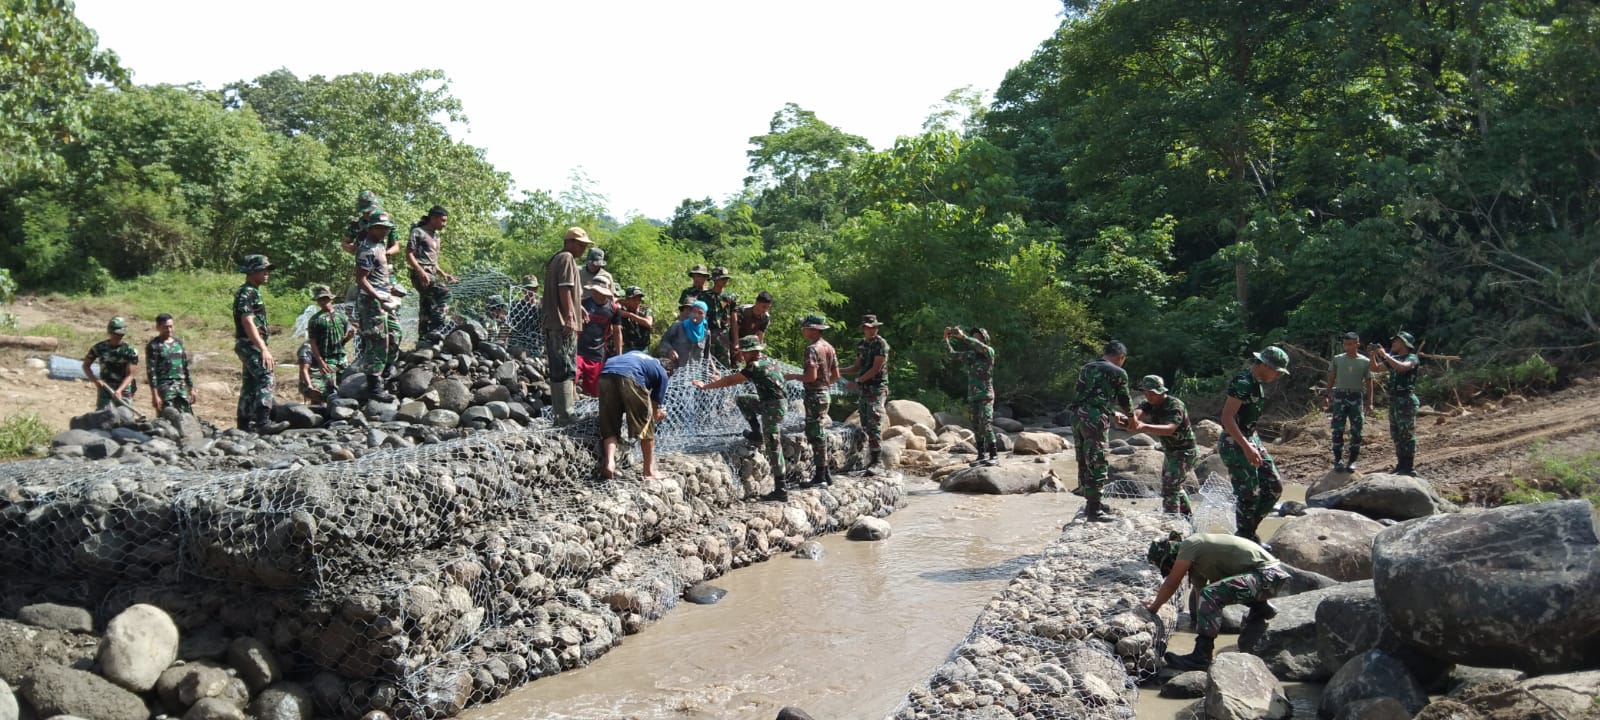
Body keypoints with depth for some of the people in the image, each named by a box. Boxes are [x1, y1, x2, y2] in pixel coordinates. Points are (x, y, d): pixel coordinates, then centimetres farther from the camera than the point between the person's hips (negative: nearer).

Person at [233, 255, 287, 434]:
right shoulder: (246, 293, -13)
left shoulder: (253, 292, 19)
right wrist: (263, 349, -29)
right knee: (266, 379, -20)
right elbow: (248, 322, -22)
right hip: (249, 344, -11)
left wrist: (262, 347, 24)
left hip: (252, 345, 11)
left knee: (251, 383, 13)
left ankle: (244, 422, 18)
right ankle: (263, 422, -27)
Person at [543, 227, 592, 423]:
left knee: (557, 369, 13)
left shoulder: (554, 259, 21)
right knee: (566, 370, -10)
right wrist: (570, 317, -22)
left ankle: (558, 413, 18)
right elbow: (565, 289, -18)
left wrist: (579, 307, 29)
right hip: (563, 323, -10)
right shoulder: (567, 259, -9)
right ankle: (565, 416, -11)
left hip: (552, 323, 10)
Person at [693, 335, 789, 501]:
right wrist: (722, 380, 24)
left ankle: (780, 491, -5)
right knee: (741, 400, 21)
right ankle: (757, 435, 22)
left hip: (773, 407, -9)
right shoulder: (767, 361, 11)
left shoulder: (755, 366, -16)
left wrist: (705, 386, -2)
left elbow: (730, 381, -11)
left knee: (773, 447, -7)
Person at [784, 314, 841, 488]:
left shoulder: (812, 349, -16)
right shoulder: (828, 347, 12)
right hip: (824, 393, 9)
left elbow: (811, 376, -24)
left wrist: (794, 376, -10)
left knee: (816, 435, -4)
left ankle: (820, 477, 0)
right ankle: (825, 473, 20)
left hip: (814, 395, -9)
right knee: (818, 434, 17)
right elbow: (836, 376, 14)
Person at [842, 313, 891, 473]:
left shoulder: (881, 344, -10)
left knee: (874, 425, -12)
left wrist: (857, 381, -14)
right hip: (864, 389, 8)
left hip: (877, 389, -8)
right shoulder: (861, 345, 13)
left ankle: (875, 461, -12)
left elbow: (875, 369, -15)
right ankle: (871, 459, 15)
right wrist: (838, 371, 4)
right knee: (866, 426, 9)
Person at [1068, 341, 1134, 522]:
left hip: (1077, 416, 7)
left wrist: (1113, 413, 38)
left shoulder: (1087, 368, 19)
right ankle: (1094, 510, -1)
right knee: (1097, 464, -2)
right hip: (1095, 419, -7)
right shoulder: (1118, 373, 1)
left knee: (1085, 462, 15)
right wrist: (1129, 414, 34)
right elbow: (1125, 401, 11)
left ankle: (1092, 503, 26)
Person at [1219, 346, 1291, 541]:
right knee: (1249, 493, -5)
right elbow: (1227, 418, -26)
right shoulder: (1242, 382, -19)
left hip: (1251, 439, 10)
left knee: (1274, 486, 8)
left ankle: (1248, 531, 18)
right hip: (1234, 444, -10)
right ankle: (1245, 538, 10)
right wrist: (1246, 447, -30)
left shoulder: (1257, 383, 11)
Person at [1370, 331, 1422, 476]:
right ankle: (1401, 465, 18)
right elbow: (1375, 368, 19)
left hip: (1406, 400, -9)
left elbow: (1402, 367, -30)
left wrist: (1385, 355, -23)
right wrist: (1373, 354, 4)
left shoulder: (1412, 358, -8)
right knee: (1396, 435, 11)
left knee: (1407, 434, -7)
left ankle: (1409, 468, -5)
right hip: (1394, 400, 9)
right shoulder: (1394, 359, 15)